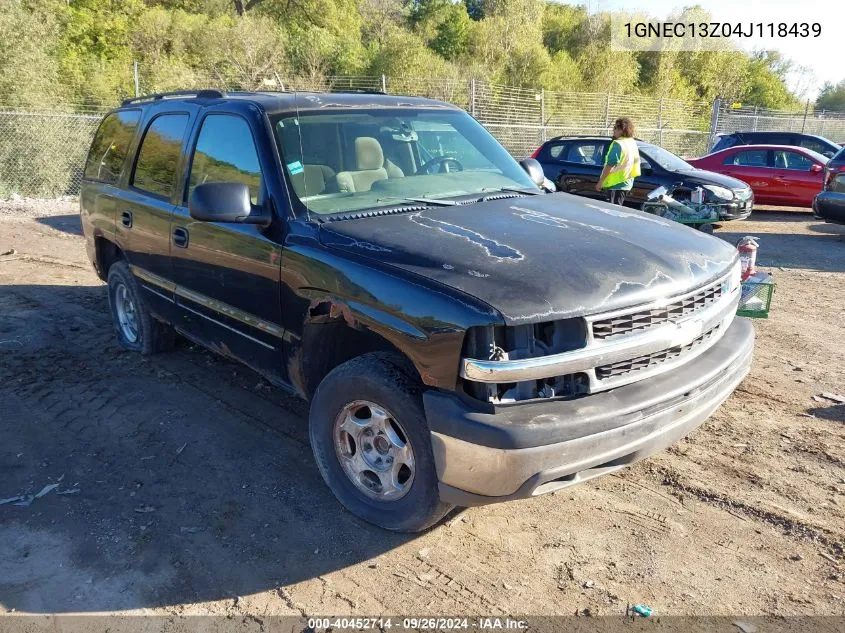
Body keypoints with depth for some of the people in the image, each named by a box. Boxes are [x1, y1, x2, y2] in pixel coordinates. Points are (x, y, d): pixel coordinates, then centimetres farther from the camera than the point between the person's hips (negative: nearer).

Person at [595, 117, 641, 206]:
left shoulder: (618, 144, -17)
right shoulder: (632, 143, 12)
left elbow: (609, 165, -20)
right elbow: (636, 162, 19)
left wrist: (600, 182, -15)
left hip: (616, 184, -10)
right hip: (627, 183, 10)